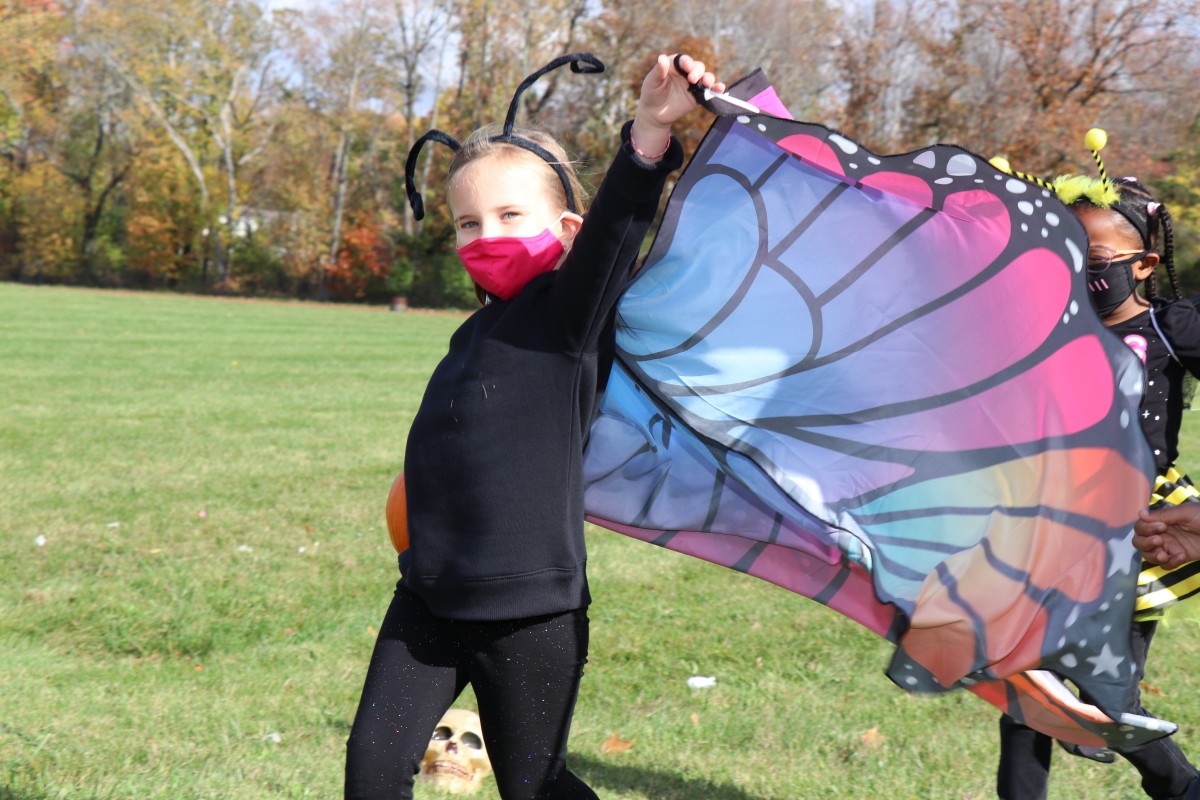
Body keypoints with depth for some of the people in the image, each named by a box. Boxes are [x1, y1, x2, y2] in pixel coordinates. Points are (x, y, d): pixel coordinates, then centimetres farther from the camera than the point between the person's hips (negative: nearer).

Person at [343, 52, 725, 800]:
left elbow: (613, 230, -30)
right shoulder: (480, 332, 11)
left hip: (530, 618, -7)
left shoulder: (569, 315, -11)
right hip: (431, 603, 7)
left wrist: (651, 130, -45)